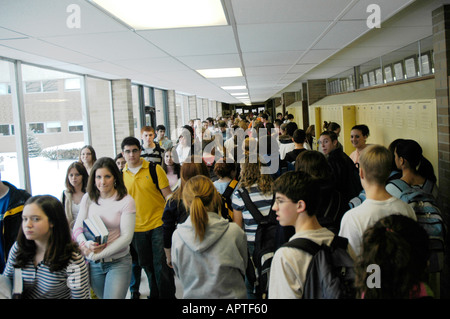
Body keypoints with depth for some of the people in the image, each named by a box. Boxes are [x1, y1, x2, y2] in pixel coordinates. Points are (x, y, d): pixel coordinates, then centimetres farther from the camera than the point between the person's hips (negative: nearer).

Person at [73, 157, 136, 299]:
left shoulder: (126, 201, -11)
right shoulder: (88, 198, 1)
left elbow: (126, 237, -13)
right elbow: (77, 228, 1)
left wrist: (98, 254, -18)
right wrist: (86, 245, -20)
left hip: (118, 262, -4)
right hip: (93, 264, 4)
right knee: (101, 296, 17)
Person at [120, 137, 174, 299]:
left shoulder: (154, 169, -6)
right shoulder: (121, 175, 4)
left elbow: (168, 195, -4)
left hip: (158, 225, -3)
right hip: (137, 228, 4)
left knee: (161, 264, -1)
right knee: (147, 265, 15)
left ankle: (167, 295, 15)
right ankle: (154, 294, 33)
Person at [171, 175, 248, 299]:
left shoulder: (177, 236, -14)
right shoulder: (234, 232, -18)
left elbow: (179, 274, 2)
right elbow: (243, 266, -1)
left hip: (192, 294, 2)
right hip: (229, 294, -1)